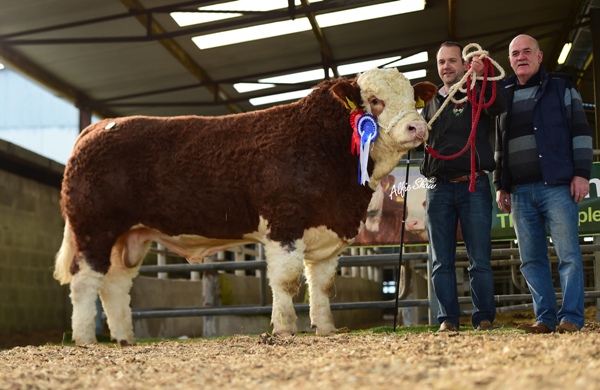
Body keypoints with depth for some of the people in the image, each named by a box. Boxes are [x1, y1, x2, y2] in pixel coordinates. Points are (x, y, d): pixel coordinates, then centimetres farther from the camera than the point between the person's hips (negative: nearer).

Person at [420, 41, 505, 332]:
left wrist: (481, 78, -31)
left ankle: (484, 318, 2)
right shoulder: (430, 103, 18)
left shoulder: (477, 96, 7)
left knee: (480, 259, -3)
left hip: (474, 186, -3)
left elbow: (497, 107, -16)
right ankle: (448, 319, 7)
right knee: (441, 261, 2)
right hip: (439, 188, 3)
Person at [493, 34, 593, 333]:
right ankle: (545, 318, 7)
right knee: (531, 260, 3)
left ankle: (571, 318, -4)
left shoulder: (561, 89, 8)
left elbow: (581, 132, 3)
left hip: (557, 185, -4)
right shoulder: (504, 98, 19)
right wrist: (500, 185, 15)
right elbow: (499, 147, 22)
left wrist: (582, 173, -8)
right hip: (519, 192, 5)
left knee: (568, 255, -6)